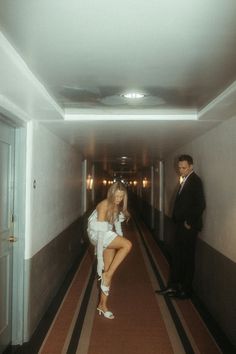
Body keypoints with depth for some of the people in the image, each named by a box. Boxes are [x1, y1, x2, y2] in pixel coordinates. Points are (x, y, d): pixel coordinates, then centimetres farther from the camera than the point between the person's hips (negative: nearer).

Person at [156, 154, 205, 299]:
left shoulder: (195, 180, -15)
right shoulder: (186, 180, 12)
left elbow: (201, 205, -21)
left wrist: (189, 222, -16)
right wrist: (178, 220, 9)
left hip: (189, 226, -9)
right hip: (181, 225, 9)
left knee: (187, 257, 4)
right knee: (177, 256, 13)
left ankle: (186, 290, 19)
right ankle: (173, 287, 24)